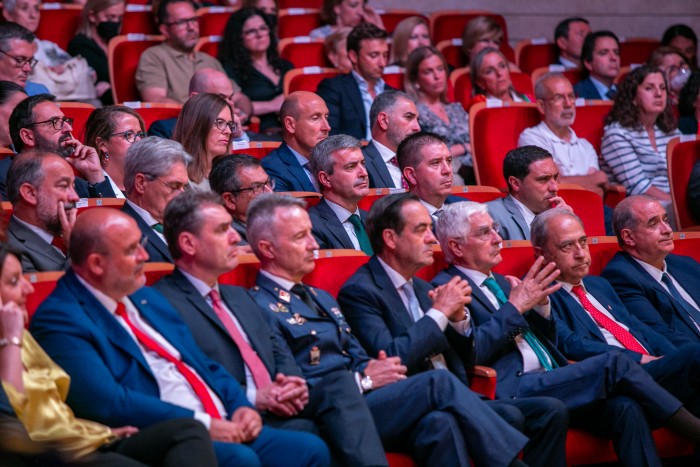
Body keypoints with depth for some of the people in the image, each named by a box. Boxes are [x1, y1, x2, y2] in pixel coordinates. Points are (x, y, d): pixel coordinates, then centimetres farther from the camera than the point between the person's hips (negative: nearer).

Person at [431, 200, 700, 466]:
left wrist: (540, 304, 7)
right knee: (614, 363, -21)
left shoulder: (500, 283, 26)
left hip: (552, 384, 8)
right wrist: (515, 307, -10)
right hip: (512, 392, -8)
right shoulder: (446, 288, 1)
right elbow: (471, 352, -15)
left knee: (625, 409, -21)